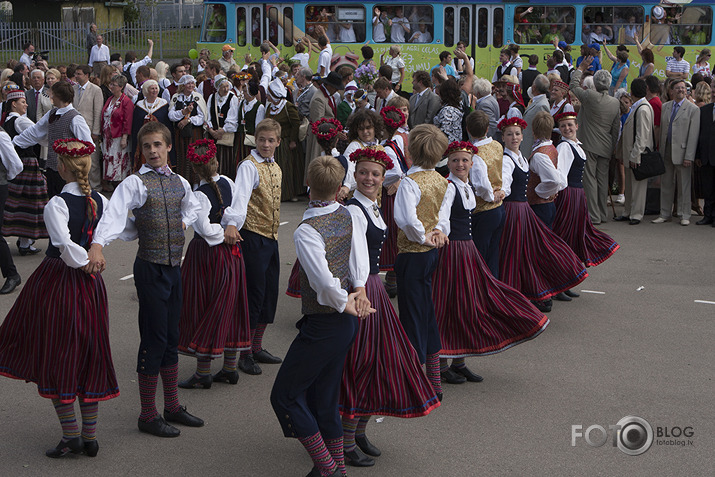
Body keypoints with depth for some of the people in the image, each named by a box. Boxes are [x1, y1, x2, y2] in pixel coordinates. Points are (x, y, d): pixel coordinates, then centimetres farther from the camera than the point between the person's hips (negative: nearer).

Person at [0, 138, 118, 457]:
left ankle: (71, 435, 9)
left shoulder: (57, 204, -17)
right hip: (90, 286, 6)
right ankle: (90, 437, 19)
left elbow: (65, 245, -28)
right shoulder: (101, 202, 0)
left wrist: (84, 262, -13)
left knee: (55, 356, 6)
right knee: (89, 355, 13)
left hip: (57, 282, -6)